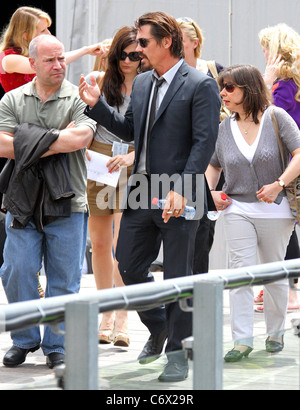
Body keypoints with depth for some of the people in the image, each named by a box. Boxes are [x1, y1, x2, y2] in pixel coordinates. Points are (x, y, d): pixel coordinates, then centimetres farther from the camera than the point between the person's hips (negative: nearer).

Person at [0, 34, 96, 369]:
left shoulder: (78, 99, 1)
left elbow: (79, 139, -16)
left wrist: (32, 142, -10)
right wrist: (59, 140, -9)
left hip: (67, 203, -1)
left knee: (64, 278, 3)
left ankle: (57, 346, 14)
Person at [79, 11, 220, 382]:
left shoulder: (200, 85, -10)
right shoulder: (141, 83, 12)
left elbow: (204, 142, -16)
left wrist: (180, 191, -23)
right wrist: (96, 105, 8)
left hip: (177, 198, -7)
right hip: (140, 192, 7)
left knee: (177, 276, 2)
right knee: (129, 267, 10)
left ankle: (177, 351, 14)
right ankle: (158, 327, 33)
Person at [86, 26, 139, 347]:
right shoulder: (100, 81, 6)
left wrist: (131, 157, -21)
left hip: (133, 166, -3)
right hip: (97, 162, 3)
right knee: (99, 243, 7)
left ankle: (122, 320, -5)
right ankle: (106, 316, 20)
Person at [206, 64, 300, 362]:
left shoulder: (276, 117, -5)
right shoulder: (224, 128, 5)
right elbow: (213, 165, 20)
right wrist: (210, 191, 2)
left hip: (275, 209, -2)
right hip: (237, 209, 2)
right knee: (240, 272, -8)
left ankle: (275, 333, 26)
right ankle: (242, 340, -8)